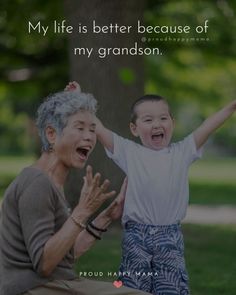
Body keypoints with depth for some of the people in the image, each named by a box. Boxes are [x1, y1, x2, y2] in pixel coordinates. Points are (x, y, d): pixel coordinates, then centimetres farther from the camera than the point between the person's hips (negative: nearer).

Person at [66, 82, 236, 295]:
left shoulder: (182, 152, 6)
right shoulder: (129, 153, 4)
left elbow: (211, 124, 0)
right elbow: (98, 128, 1)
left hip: (170, 237, 0)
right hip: (136, 236, 0)